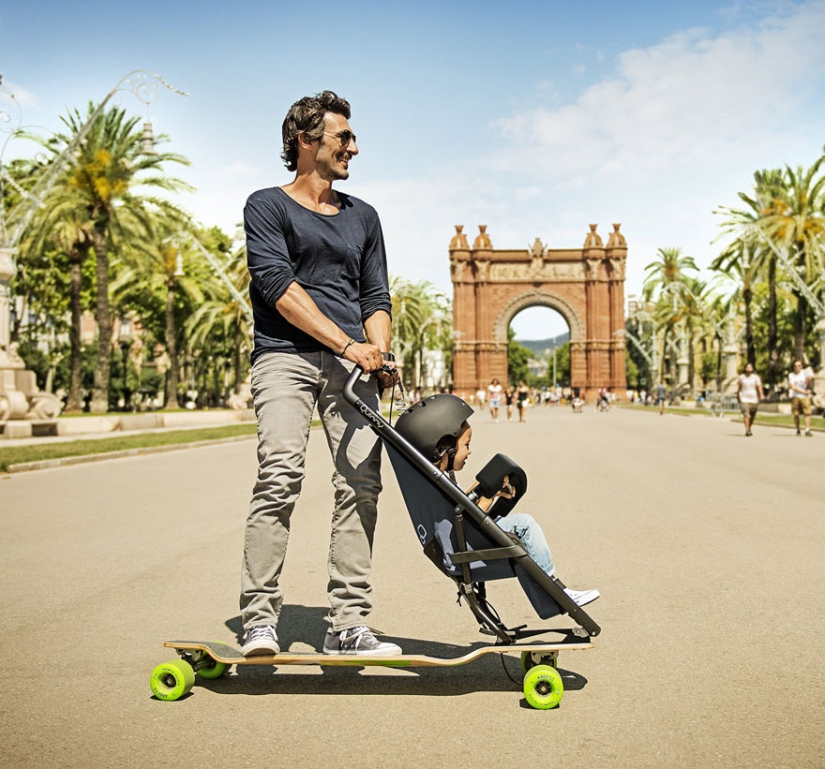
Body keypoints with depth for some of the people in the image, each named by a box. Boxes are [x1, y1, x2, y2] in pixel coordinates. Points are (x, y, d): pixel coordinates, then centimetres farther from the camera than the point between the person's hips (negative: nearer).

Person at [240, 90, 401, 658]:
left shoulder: (362, 216, 26)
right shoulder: (267, 206, 10)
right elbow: (279, 286, -5)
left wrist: (380, 351, 0)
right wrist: (346, 343, -13)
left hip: (351, 364, 4)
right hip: (286, 356, -4)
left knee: (361, 483, -9)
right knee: (280, 476, -19)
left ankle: (348, 626, -5)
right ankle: (260, 620, -12)